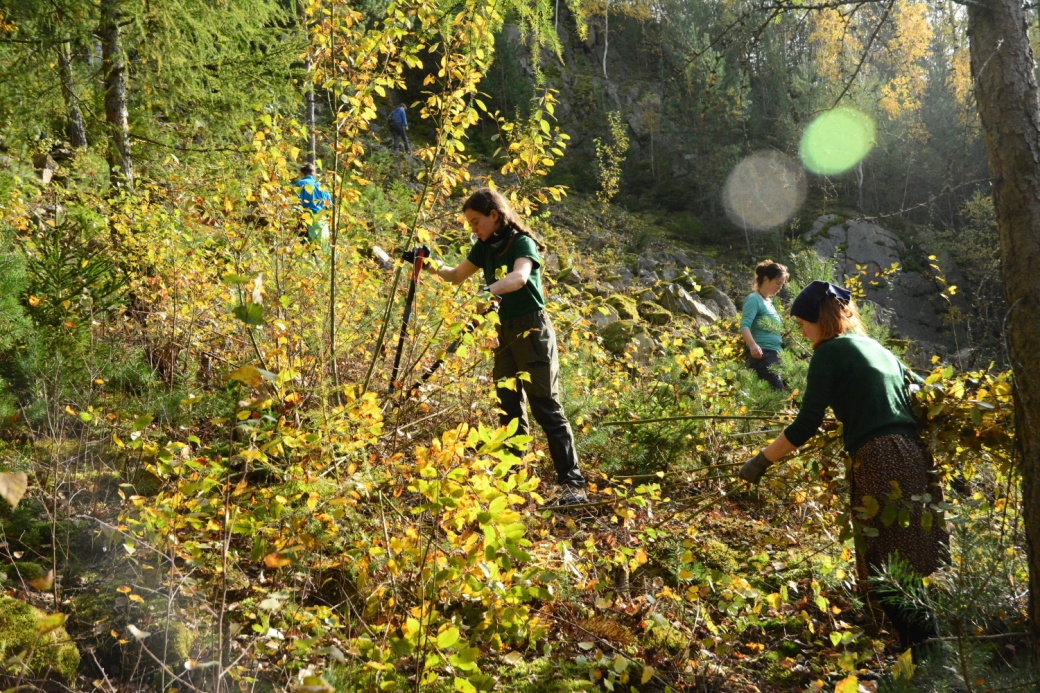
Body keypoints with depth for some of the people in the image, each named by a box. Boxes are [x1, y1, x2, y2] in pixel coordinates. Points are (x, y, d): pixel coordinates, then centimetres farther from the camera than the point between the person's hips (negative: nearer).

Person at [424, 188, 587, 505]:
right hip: (504, 333, 7)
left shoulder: (522, 243, -12)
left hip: (532, 329, -7)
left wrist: (487, 291, -49)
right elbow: (456, 275, 21)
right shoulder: (485, 248, 10)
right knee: (509, 409, 7)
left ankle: (573, 484, -8)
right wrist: (432, 265, 4)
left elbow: (520, 277, -33)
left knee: (546, 406, -10)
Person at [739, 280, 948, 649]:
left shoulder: (829, 353, -1)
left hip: (878, 462, -8)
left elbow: (805, 426, -7)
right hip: (917, 456, 8)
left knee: (888, 571, -2)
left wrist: (760, 461, 0)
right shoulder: (881, 350, 23)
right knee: (918, 566, 13)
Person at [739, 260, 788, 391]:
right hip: (762, 355, -9)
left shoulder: (769, 302, 21)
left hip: (774, 356, 10)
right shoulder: (754, 299, -6)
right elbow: (744, 326, -20)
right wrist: (753, 345, -36)